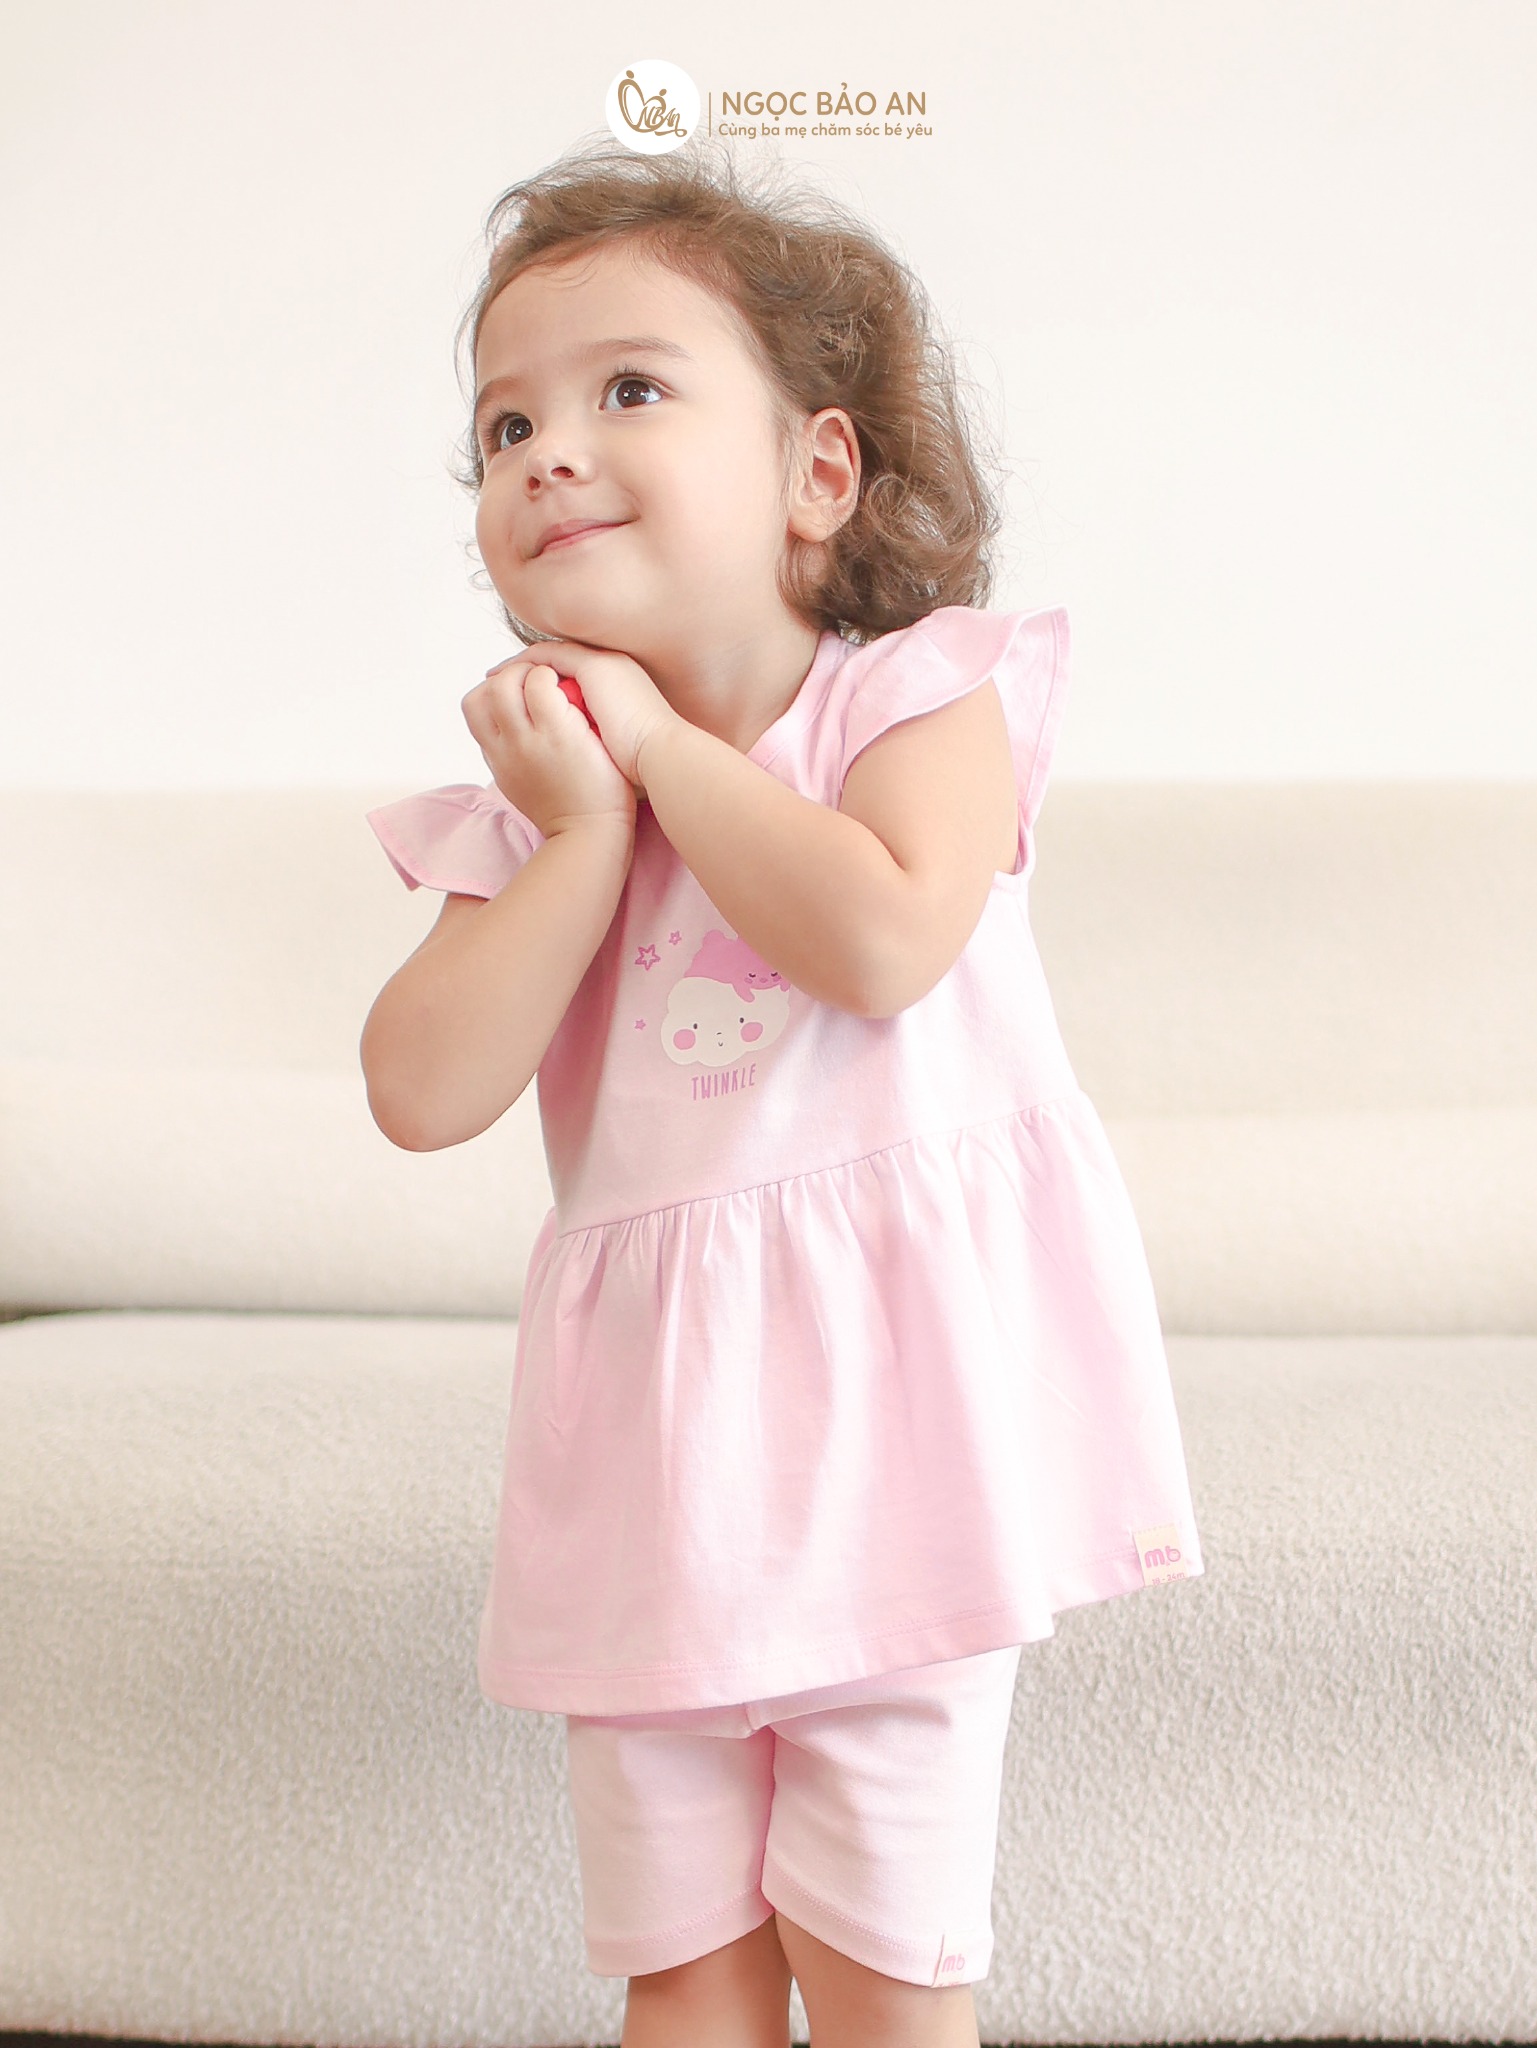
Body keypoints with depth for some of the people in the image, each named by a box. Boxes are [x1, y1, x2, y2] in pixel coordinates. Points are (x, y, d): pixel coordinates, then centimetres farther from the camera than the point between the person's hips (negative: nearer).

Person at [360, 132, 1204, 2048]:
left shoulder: (920, 690, -7)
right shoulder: (534, 790, 1)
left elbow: (880, 938, -28)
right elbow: (424, 1094, -11)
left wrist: (660, 739, -16)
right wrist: (587, 828, -14)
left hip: (889, 1402, -3)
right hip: (656, 1437, 4)